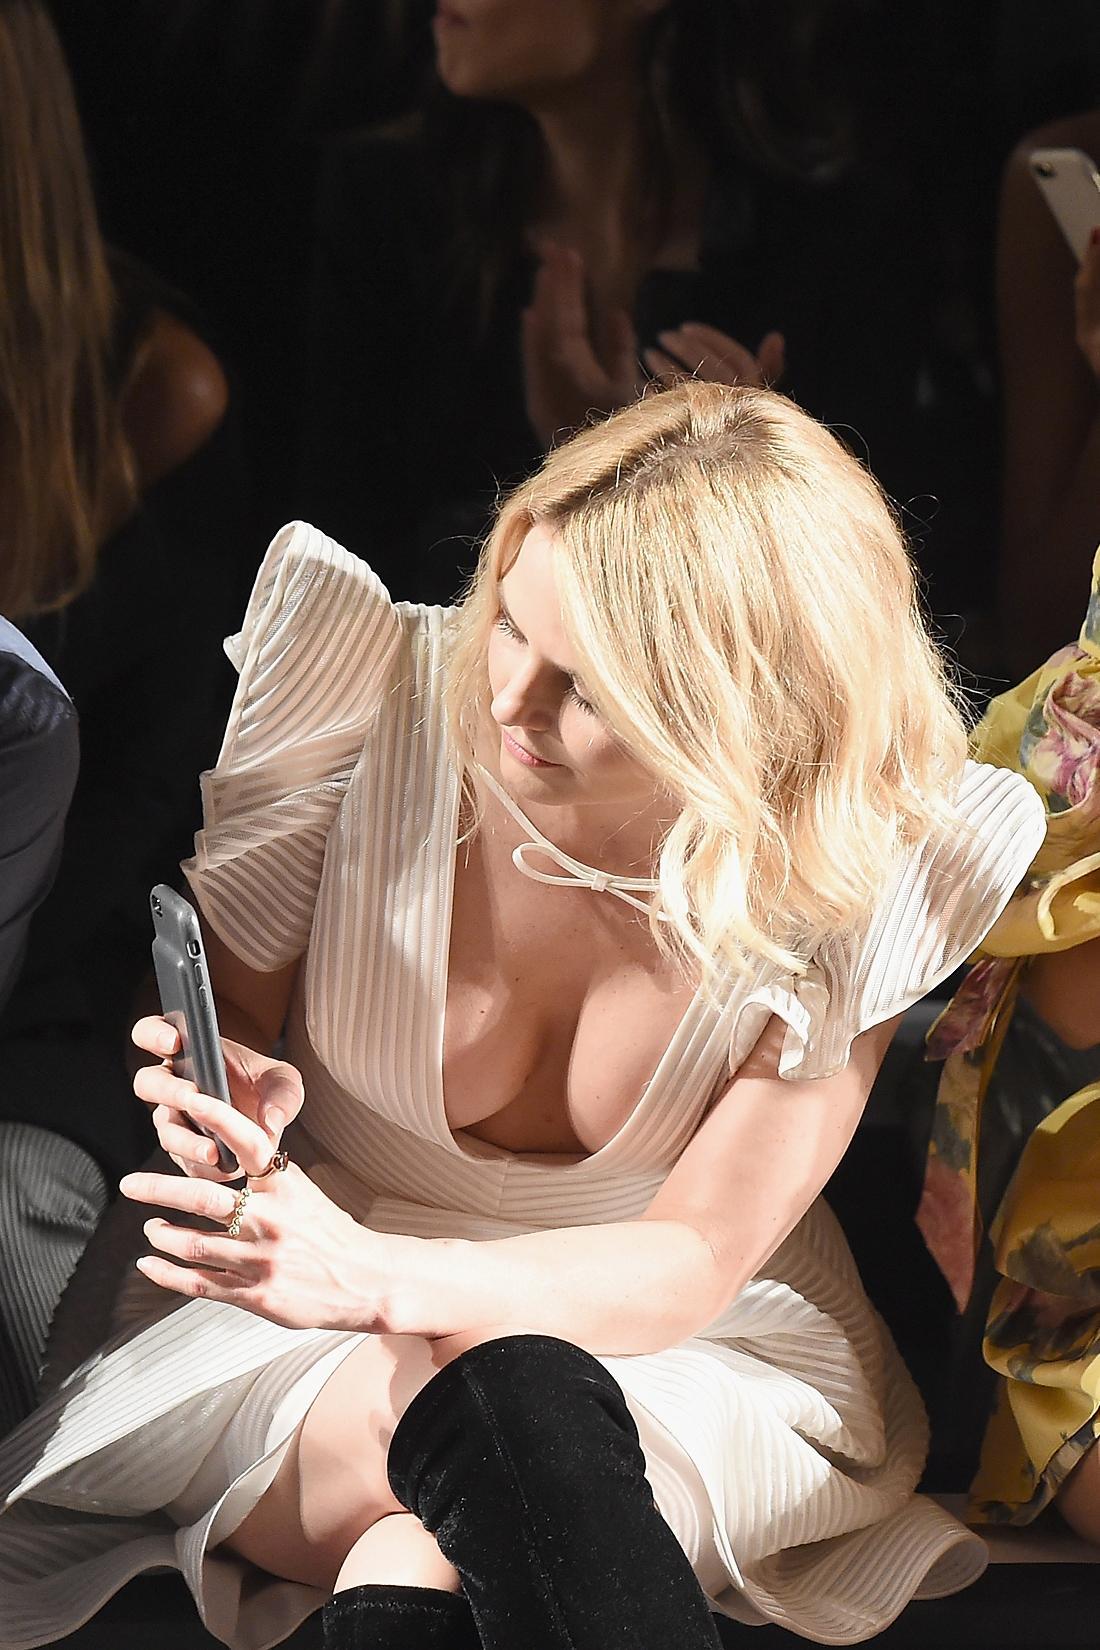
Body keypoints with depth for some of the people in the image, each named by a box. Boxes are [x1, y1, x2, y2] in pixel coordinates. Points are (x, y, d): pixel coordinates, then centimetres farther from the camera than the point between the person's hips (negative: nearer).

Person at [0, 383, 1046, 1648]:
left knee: (429, 1536, -37)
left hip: (694, 1359, -1)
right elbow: (222, 1011, 1)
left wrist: (375, 1279, -33)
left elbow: (696, 1259, -15)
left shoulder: (871, 864, -15)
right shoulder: (378, 700, -15)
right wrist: (230, 1106, -25)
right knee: (488, 1400, -37)